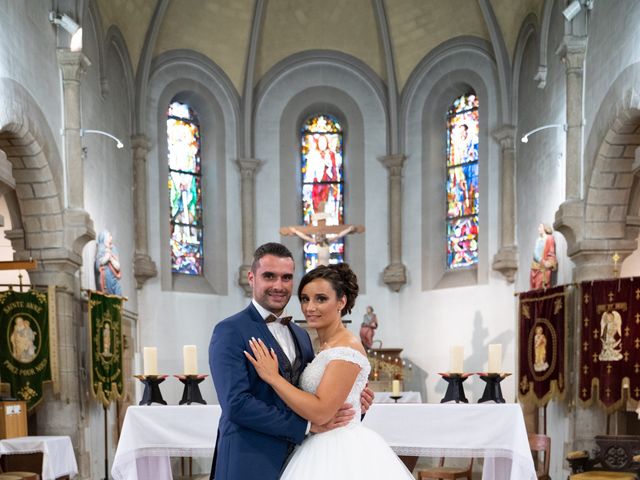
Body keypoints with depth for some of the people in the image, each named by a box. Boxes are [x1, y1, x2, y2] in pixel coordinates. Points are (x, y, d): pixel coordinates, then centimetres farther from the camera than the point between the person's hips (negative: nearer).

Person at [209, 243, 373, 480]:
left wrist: (351, 401, -3)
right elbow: (236, 404, -19)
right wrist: (308, 424, -18)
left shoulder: (301, 335, 14)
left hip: (297, 459, 7)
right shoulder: (230, 331, -9)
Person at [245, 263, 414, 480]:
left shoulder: (347, 347, -16)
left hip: (340, 454, -8)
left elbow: (320, 411, -23)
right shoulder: (326, 346, 11)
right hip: (324, 450, 8)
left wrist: (273, 377, -18)